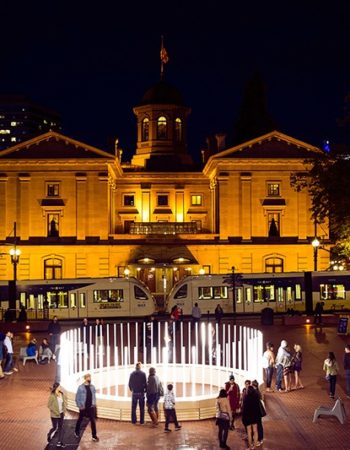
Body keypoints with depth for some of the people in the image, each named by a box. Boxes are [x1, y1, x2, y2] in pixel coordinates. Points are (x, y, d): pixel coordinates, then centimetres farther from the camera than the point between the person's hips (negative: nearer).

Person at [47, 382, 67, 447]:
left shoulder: (62, 394, -1)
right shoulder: (52, 396, -17)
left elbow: (64, 402, 12)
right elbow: (49, 405, -14)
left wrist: (64, 410, 2)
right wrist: (55, 412, -16)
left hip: (61, 414, 5)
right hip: (54, 415, -5)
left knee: (61, 427, 7)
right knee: (55, 427, 5)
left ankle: (60, 442, 14)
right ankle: (49, 434, 38)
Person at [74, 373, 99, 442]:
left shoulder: (92, 387, 1)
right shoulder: (81, 387, -12)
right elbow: (77, 397, -8)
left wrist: (94, 403, 3)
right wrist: (80, 406, -9)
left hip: (91, 407, 3)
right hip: (83, 407, -3)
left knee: (93, 421, -1)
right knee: (80, 420, 16)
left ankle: (94, 436, 3)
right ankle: (77, 432, 37)